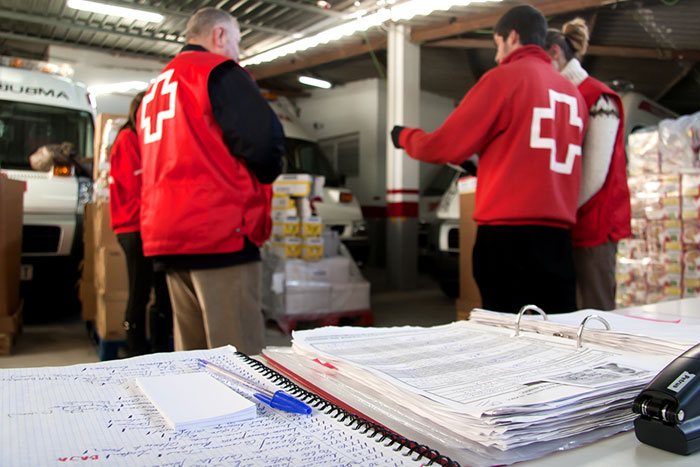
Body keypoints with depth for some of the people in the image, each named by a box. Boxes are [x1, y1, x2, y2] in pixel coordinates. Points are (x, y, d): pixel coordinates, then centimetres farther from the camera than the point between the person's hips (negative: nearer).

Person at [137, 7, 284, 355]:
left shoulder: (156, 88, 26)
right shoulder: (218, 69, -1)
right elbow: (264, 140, -12)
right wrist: (264, 176, 7)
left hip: (165, 234, 9)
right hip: (218, 234, -9)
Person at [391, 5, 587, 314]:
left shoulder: (504, 77, -2)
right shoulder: (574, 93, 15)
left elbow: (445, 146, -3)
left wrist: (404, 137, 16)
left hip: (508, 233, -6)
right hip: (558, 233, 6)